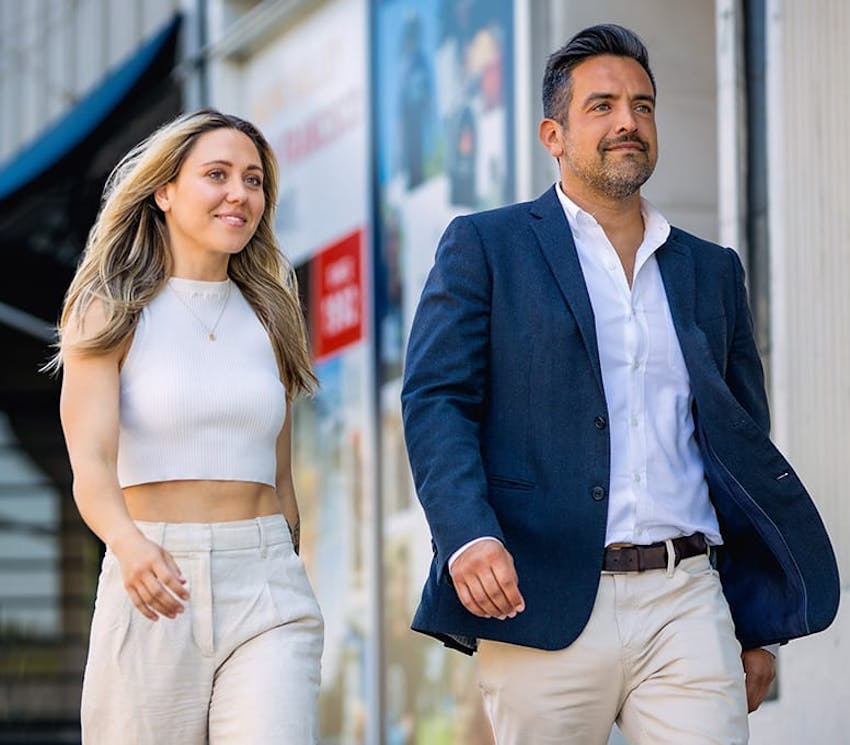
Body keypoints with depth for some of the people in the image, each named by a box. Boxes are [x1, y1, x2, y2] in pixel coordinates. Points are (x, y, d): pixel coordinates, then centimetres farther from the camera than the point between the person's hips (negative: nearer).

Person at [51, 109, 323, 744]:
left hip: (265, 591, 2)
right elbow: (90, 461, -14)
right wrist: (131, 547, -33)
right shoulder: (112, 312, 1)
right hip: (152, 593, -2)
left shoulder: (271, 320, 13)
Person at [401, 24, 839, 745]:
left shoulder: (711, 271, 20)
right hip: (542, 603, -3)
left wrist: (757, 629, 16)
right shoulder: (484, 247, 8)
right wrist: (469, 536, -19)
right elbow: (435, 402, -2)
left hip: (686, 605, 3)